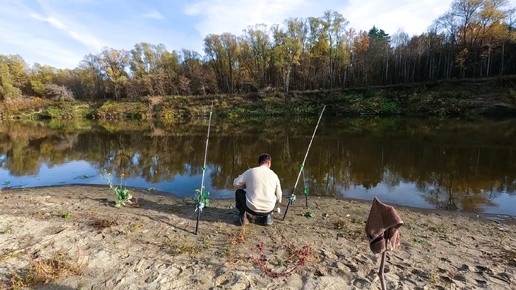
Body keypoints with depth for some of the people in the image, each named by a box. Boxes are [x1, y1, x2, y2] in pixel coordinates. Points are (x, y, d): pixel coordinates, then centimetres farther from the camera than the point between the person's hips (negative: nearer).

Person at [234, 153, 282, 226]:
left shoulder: (250, 172, -2)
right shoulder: (274, 175, 4)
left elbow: (236, 183, 5)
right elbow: (279, 197, 12)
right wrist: (278, 201, 36)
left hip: (251, 209, -2)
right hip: (268, 210, 2)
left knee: (238, 192, 24)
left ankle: (243, 215, 13)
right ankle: (268, 216, 19)